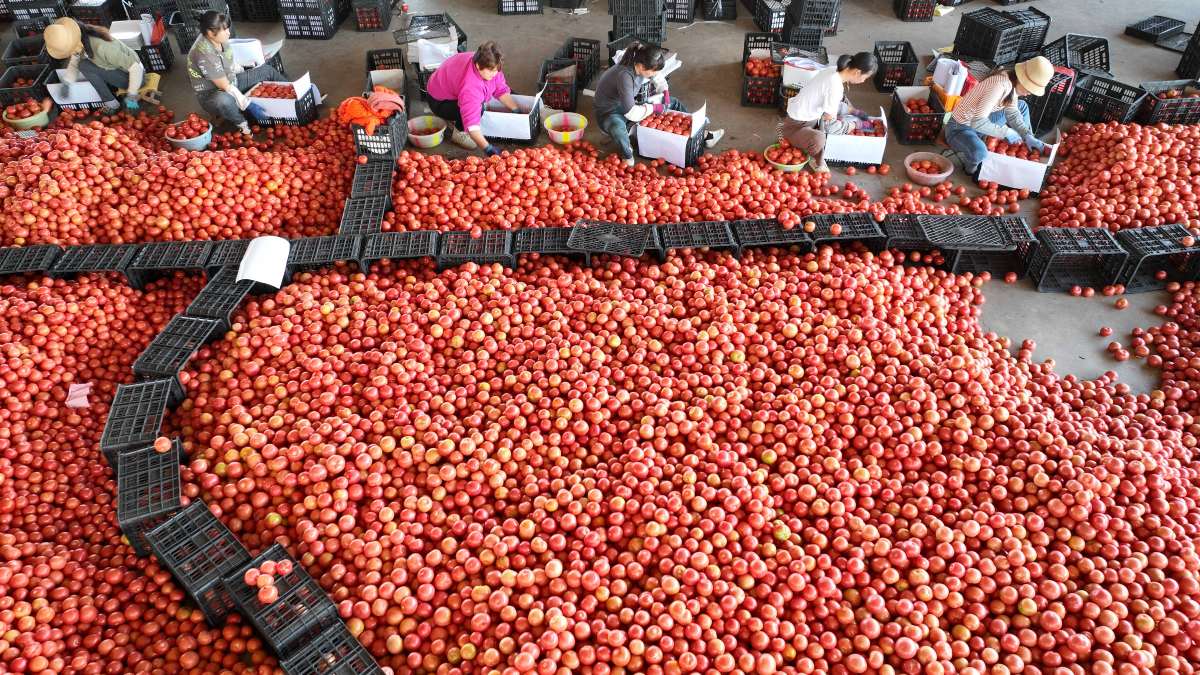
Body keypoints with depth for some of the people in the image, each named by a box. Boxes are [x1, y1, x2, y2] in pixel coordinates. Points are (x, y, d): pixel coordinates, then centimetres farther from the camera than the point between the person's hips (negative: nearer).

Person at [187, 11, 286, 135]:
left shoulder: (218, 39, -9)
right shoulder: (204, 53, -32)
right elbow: (225, 86, -29)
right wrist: (250, 106, -28)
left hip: (231, 81, 9)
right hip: (211, 95, -9)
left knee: (268, 70, 8)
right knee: (223, 101, -44)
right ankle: (242, 124, -14)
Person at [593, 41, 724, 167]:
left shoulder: (642, 65, -13)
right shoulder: (625, 75, -37)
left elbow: (659, 78, 11)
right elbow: (631, 113, -37)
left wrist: (666, 92, -5)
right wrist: (654, 107, -22)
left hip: (633, 103, 8)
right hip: (609, 111, -8)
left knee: (674, 103, 6)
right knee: (617, 128, -45)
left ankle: (703, 136, 16)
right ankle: (628, 156, -15)